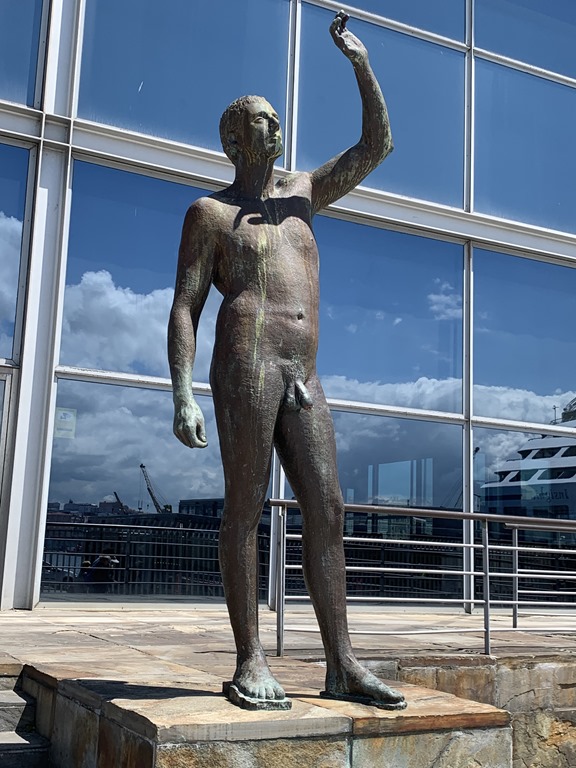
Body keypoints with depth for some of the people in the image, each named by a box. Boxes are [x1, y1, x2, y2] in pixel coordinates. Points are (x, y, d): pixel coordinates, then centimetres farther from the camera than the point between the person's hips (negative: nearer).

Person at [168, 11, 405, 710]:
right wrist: (183, 397, -11)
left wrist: (360, 62, 18)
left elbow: (376, 146, 27)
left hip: (304, 377, 6)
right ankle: (249, 661, 2)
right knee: (245, 510, -6)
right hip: (246, 364, -5)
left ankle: (342, 667, 1)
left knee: (326, 511, -2)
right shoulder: (210, 213, 11)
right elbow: (184, 309, 2)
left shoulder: (302, 193, 27)